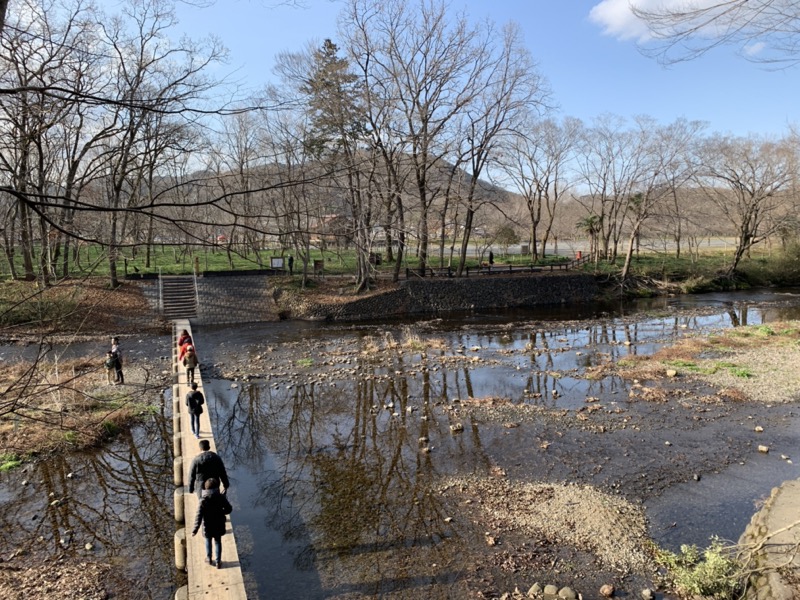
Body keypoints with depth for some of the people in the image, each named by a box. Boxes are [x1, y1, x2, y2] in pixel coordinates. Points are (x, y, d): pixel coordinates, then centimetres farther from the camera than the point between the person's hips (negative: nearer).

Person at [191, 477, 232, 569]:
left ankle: (209, 559, 40)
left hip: (208, 526, -1)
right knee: (218, 542, 19)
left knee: (208, 541, 24)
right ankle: (218, 562, 27)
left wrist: (195, 529, -16)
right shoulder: (221, 498, -16)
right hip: (219, 525, 1)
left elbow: (199, 516, -22)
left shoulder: (203, 500, -23)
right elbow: (229, 509, -6)